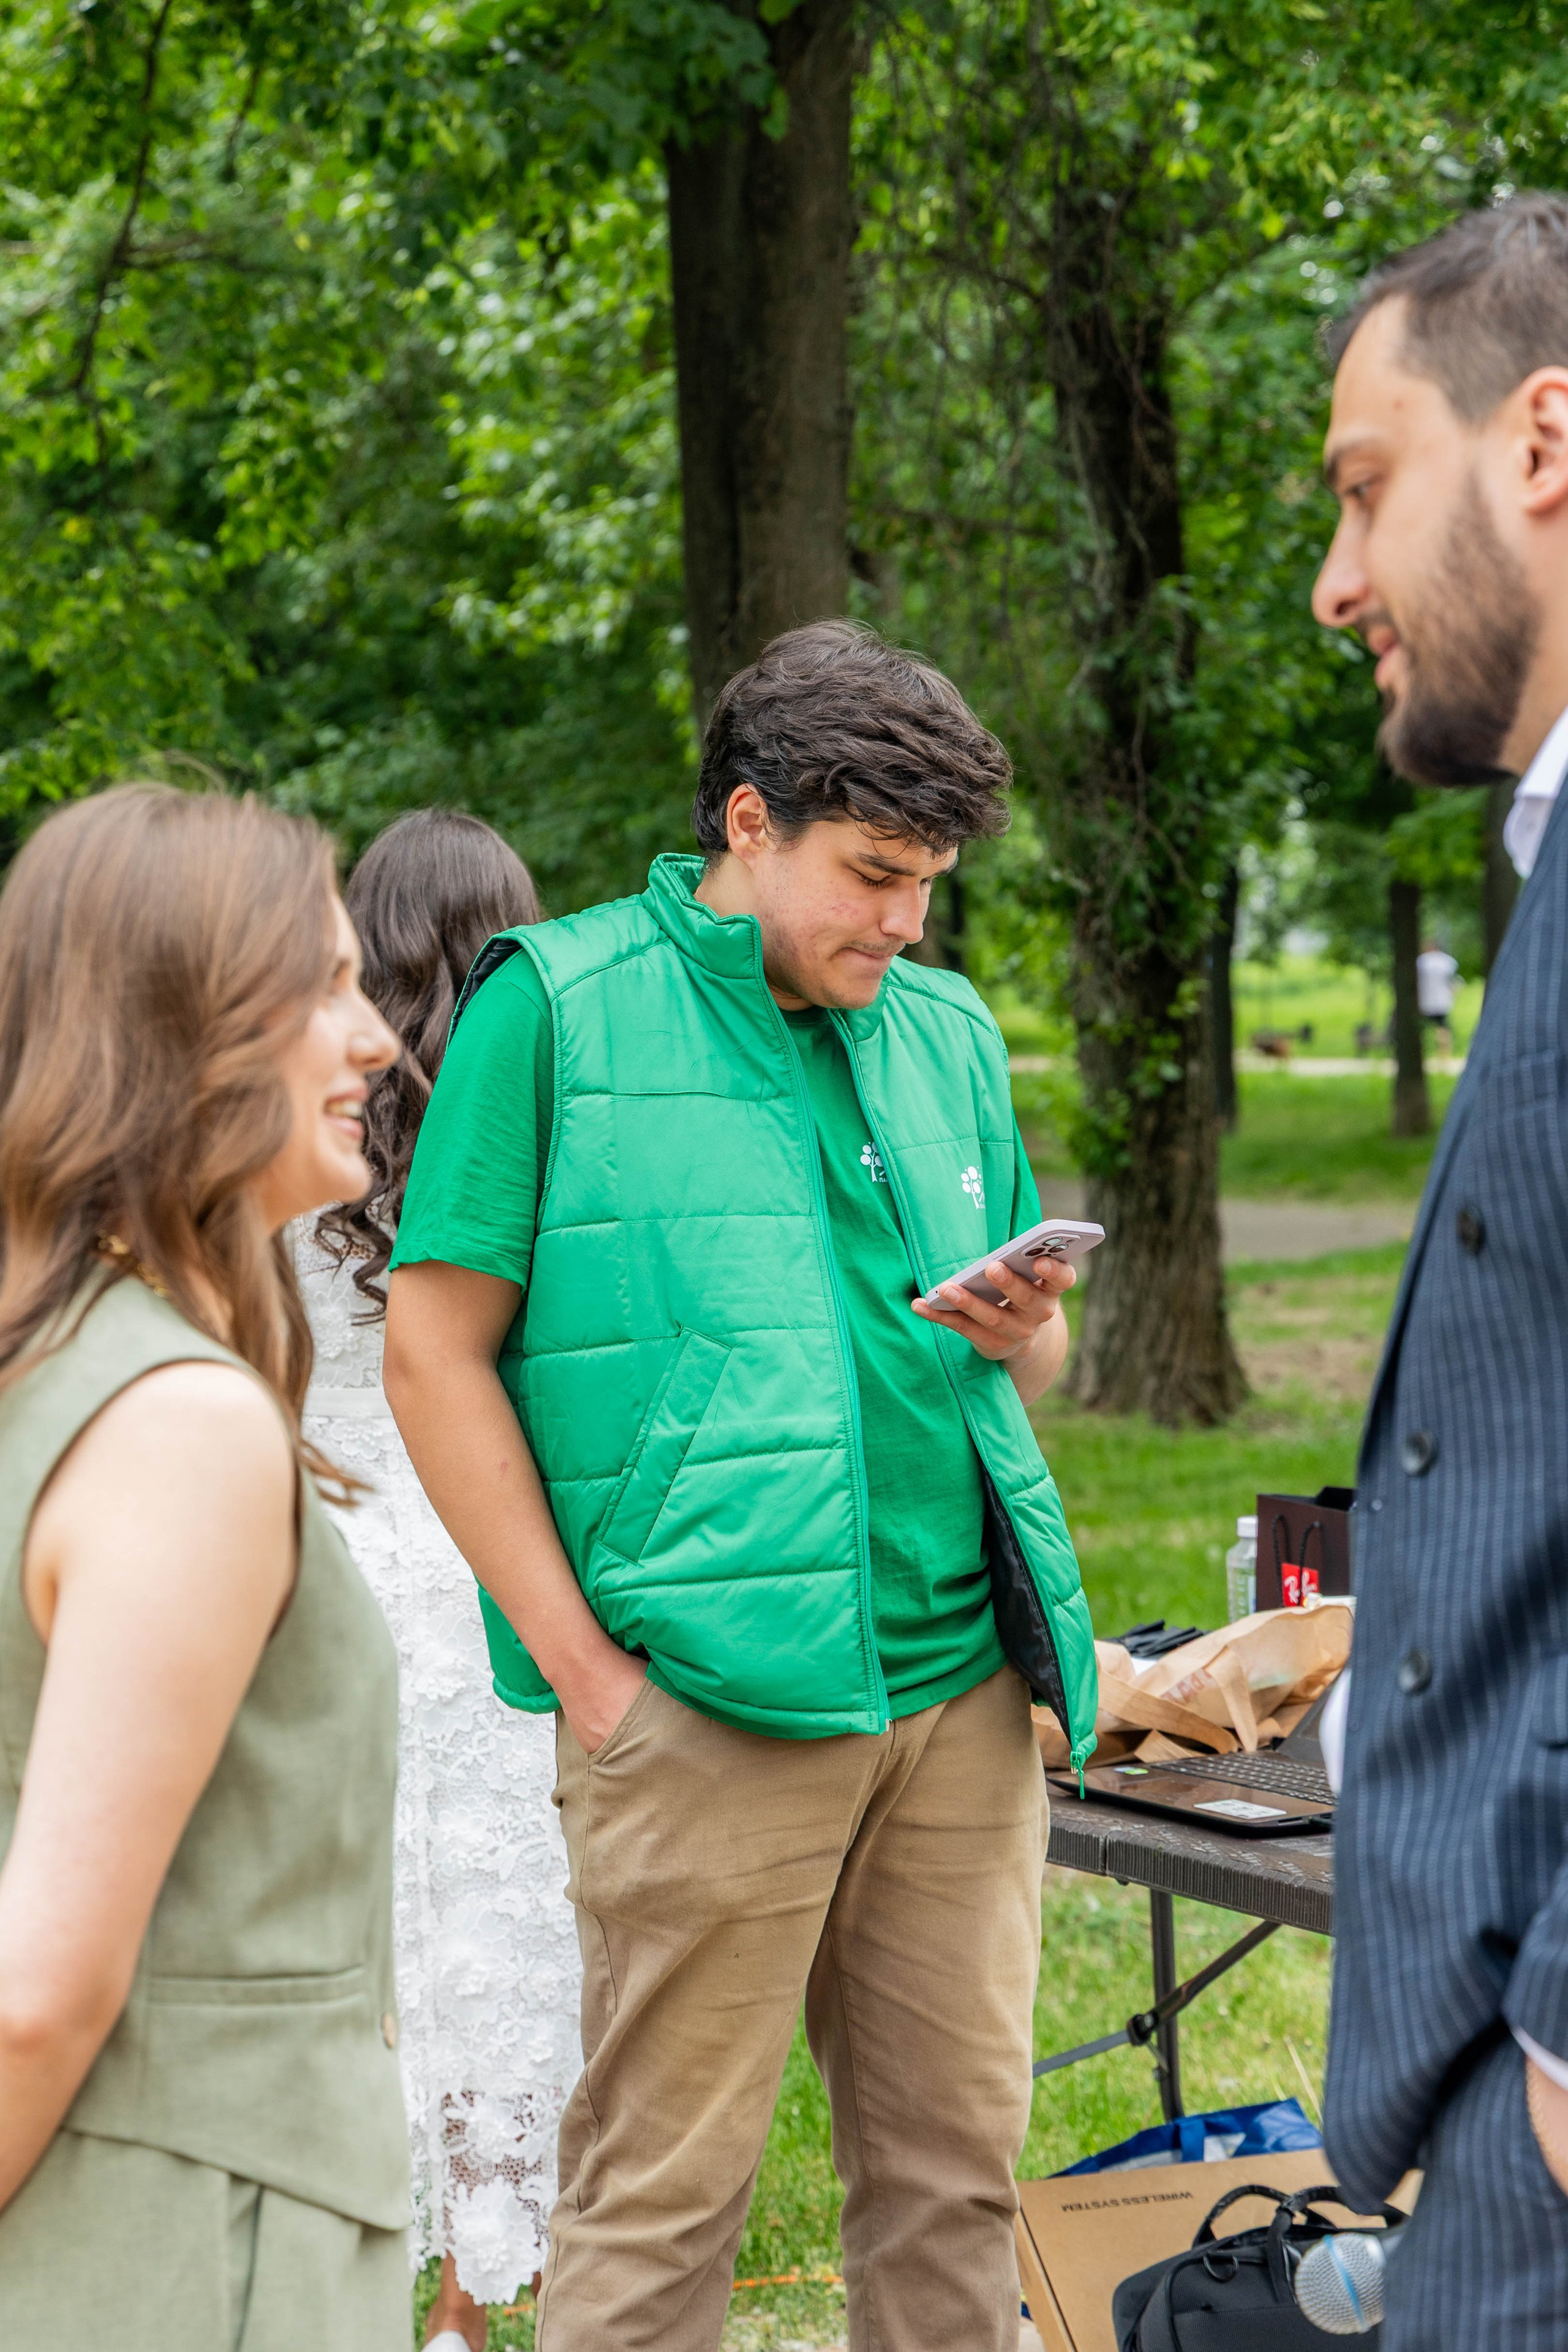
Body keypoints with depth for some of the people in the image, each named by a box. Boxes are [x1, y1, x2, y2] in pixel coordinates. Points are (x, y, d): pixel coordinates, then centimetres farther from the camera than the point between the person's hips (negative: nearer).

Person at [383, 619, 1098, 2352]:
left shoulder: (949, 1034, 15)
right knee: (663, 2186, 0)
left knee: (955, 2167, 11)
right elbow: (436, 1352, -5)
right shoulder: (554, 1007, -2)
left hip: (963, 1688, 6)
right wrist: (582, 1666, -10)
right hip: (708, 1698, -5)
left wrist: (1019, 1338, -2)